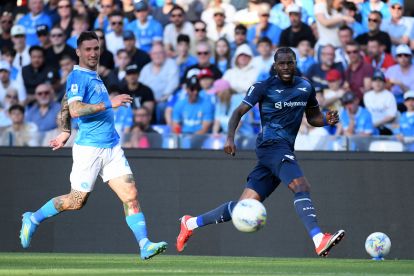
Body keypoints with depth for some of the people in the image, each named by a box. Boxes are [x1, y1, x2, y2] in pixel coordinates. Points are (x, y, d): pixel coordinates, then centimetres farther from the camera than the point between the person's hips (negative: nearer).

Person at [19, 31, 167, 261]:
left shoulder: (94, 77, 16)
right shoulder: (77, 77, -10)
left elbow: (65, 107, 28)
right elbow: (75, 110, -24)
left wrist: (64, 133, 33)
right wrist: (109, 104, -25)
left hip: (111, 147, 8)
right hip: (88, 148, -8)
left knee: (131, 196, -5)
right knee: (77, 201, 1)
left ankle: (144, 245, -9)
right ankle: (33, 219, 21)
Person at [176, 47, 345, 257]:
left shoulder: (306, 88, 15)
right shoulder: (264, 87, -2)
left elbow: (312, 116, 26)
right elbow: (239, 111, 0)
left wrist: (326, 120, 3)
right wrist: (230, 138, -15)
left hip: (285, 149, 6)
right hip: (272, 144, -6)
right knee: (301, 186, -28)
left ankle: (191, 224, 18)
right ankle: (319, 240, -40)